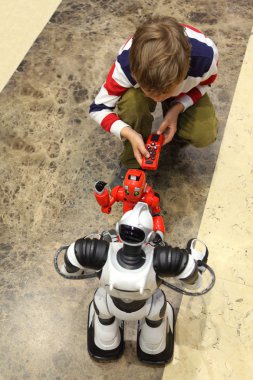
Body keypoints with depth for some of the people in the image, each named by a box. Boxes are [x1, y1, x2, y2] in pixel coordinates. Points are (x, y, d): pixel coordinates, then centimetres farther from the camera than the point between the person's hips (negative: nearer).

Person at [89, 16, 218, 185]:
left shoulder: (205, 55, -38)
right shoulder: (127, 64, -39)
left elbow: (205, 82, -12)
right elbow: (98, 108, -26)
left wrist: (177, 108, -28)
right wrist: (130, 134, -42)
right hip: (143, 78, 0)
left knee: (205, 135, -24)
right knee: (130, 101, -36)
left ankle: (176, 130, 12)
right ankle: (132, 164, -11)